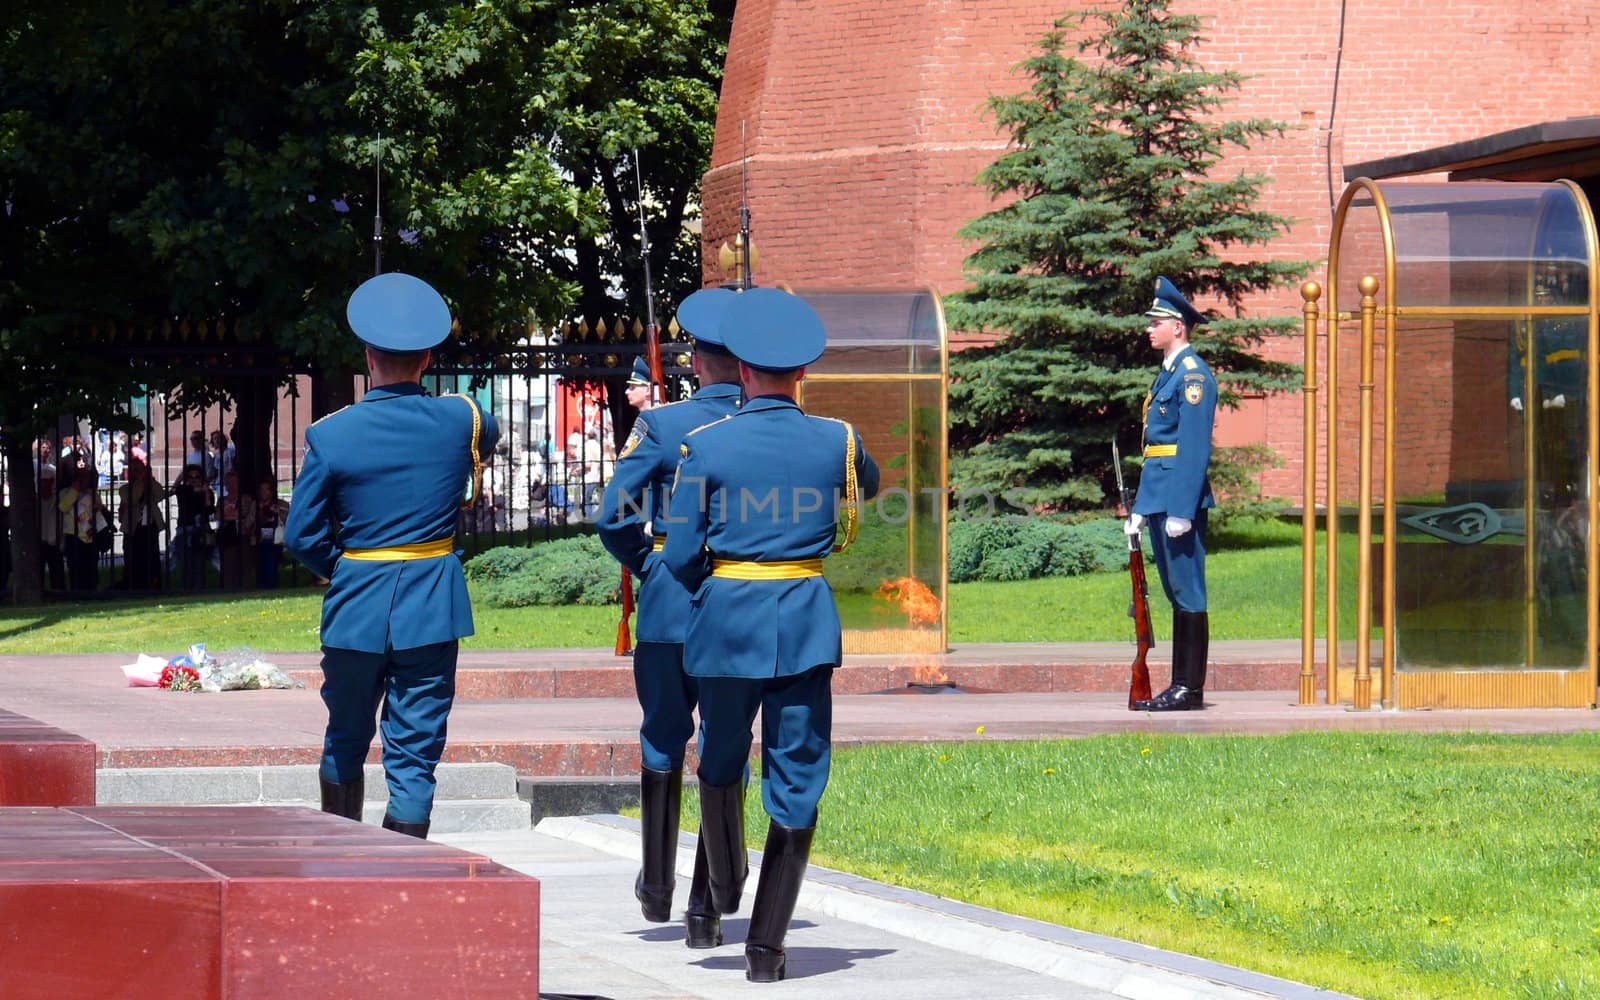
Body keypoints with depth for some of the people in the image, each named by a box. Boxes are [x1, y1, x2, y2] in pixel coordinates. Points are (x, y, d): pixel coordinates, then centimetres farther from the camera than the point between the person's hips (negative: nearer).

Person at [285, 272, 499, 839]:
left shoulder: (330, 435, -9)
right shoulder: (459, 420, -6)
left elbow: (301, 537, -5)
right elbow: (489, 438, 21)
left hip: (355, 607, 0)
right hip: (431, 611, 0)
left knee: (345, 744, 19)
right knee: (414, 757, 2)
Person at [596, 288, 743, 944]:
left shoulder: (663, 426, -9)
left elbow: (613, 515, -12)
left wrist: (644, 563, 5)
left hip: (672, 600, -1)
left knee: (664, 741, 17)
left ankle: (657, 886, 28)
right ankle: (706, 911, 3)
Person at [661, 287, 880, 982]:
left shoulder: (706, 447, -8)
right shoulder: (837, 441, -2)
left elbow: (679, 555, -6)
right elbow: (868, 486, 23)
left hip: (726, 617, 0)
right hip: (807, 623, 0)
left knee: (721, 761, 24)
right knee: (796, 782, 4)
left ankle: (723, 886, 46)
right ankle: (766, 944, -1)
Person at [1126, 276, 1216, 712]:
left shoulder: (1193, 374, -11)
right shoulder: (1167, 373, 18)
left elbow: (1195, 447, -18)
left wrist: (1181, 510, -22)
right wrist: (1141, 507, 20)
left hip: (1181, 495, -10)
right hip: (1158, 496, 10)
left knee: (1187, 590, -7)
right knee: (1176, 593, 11)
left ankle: (1190, 688, -6)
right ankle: (1180, 685, 14)